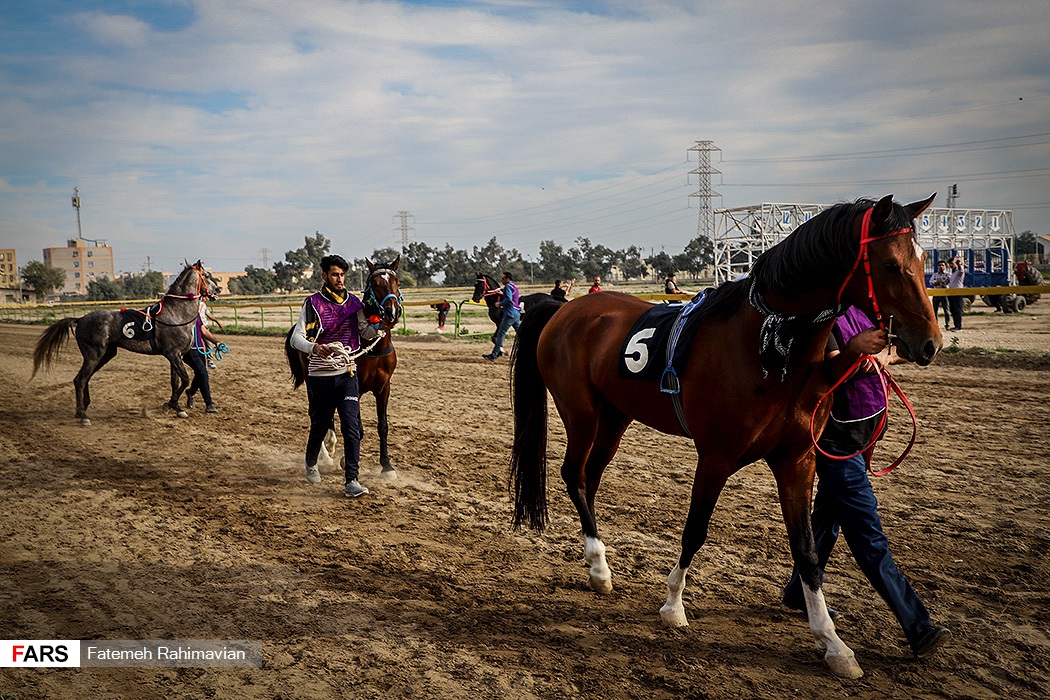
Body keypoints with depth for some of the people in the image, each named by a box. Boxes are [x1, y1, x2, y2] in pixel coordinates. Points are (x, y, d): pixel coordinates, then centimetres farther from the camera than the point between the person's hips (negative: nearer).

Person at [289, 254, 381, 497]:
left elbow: (365, 331, 0)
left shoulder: (353, 302, 5)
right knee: (320, 425, 13)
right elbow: (296, 338, -13)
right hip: (319, 375, -2)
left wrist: (379, 328, -23)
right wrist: (314, 347, -34)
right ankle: (311, 464, 43)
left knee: (352, 427, -10)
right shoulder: (313, 304, -5)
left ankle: (351, 481, -8)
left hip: (347, 374, 2)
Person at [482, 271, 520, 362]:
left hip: (510, 314, -9)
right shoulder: (514, 286, 19)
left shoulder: (508, 286, -9)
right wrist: (503, 294, 18)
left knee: (500, 334, -7)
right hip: (517, 314, 9)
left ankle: (493, 355, -7)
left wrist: (500, 304, -10)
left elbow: (509, 299, -21)